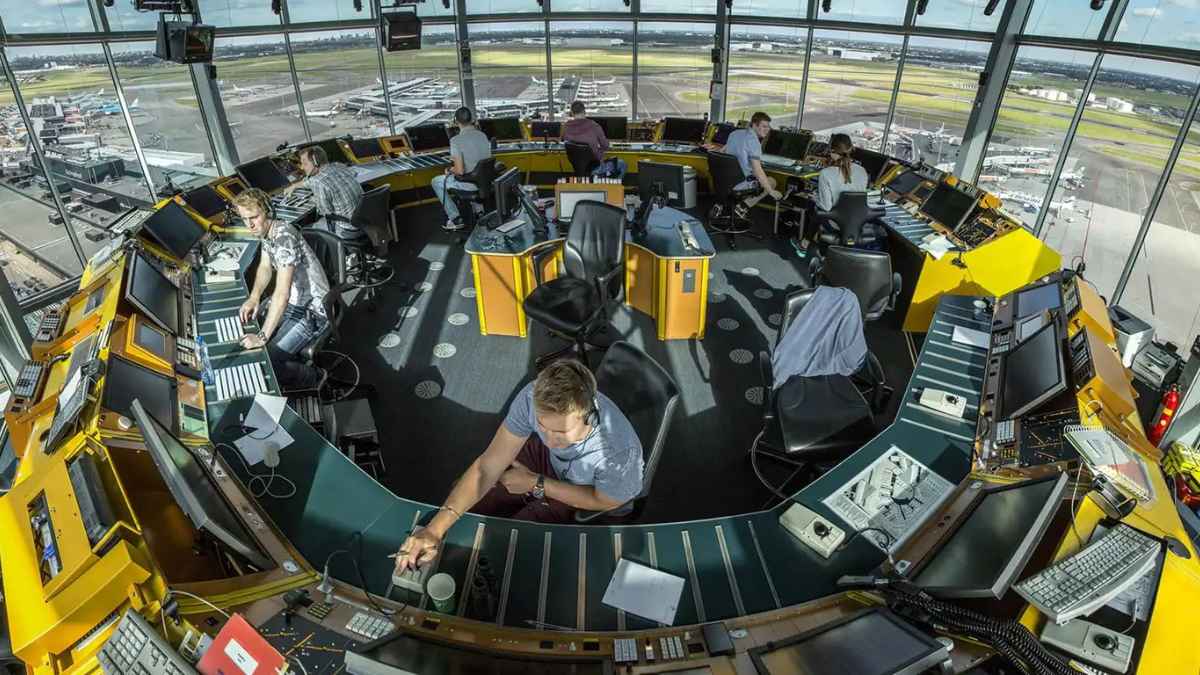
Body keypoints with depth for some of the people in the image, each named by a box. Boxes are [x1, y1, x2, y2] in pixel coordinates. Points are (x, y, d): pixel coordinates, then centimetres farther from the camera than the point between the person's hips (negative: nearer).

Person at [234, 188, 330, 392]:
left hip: (312, 312, -10)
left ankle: (313, 378, 11)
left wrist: (262, 337, -35)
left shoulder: (284, 237, -29)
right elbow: (265, 267, 16)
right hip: (294, 301, 10)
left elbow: (282, 294, -35)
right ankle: (294, 364, 26)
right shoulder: (266, 230, 1)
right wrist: (254, 298, -1)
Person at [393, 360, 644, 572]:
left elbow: (604, 501, -20)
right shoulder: (534, 397, -34)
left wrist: (536, 484, -19)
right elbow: (488, 466, -27)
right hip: (544, 458, 4)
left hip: (587, 496, -3)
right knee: (463, 500, 3)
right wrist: (435, 528, -35)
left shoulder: (620, 451, -43)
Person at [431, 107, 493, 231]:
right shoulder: (483, 135, -1)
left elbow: (460, 171, -24)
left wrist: (450, 170, 0)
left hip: (471, 183, -6)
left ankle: (455, 219, 17)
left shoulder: (456, 140, -20)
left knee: (436, 182, 19)